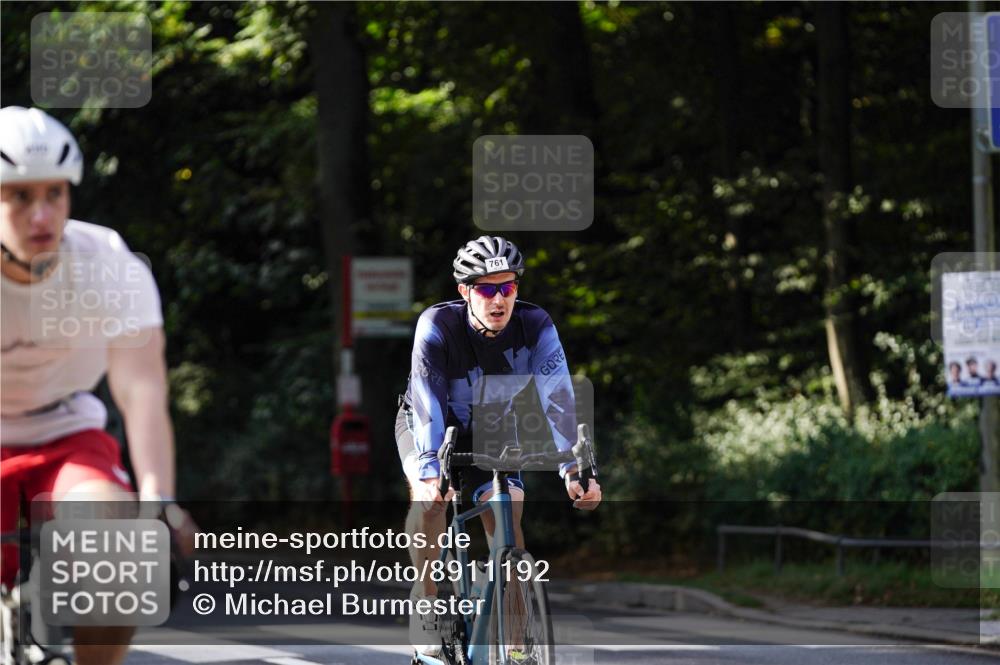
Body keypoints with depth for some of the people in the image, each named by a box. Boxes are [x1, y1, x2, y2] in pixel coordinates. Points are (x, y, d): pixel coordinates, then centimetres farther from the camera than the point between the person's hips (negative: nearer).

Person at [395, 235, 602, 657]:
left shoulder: (535, 326, -26)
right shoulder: (437, 325, -32)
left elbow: (558, 398, -33)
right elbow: (429, 402, -39)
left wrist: (574, 469, -44)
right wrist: (431, 471, -52)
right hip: (427, 427, -2)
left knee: (507, 524, -16)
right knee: (429, 496, -31)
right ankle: (425, 603, -17)